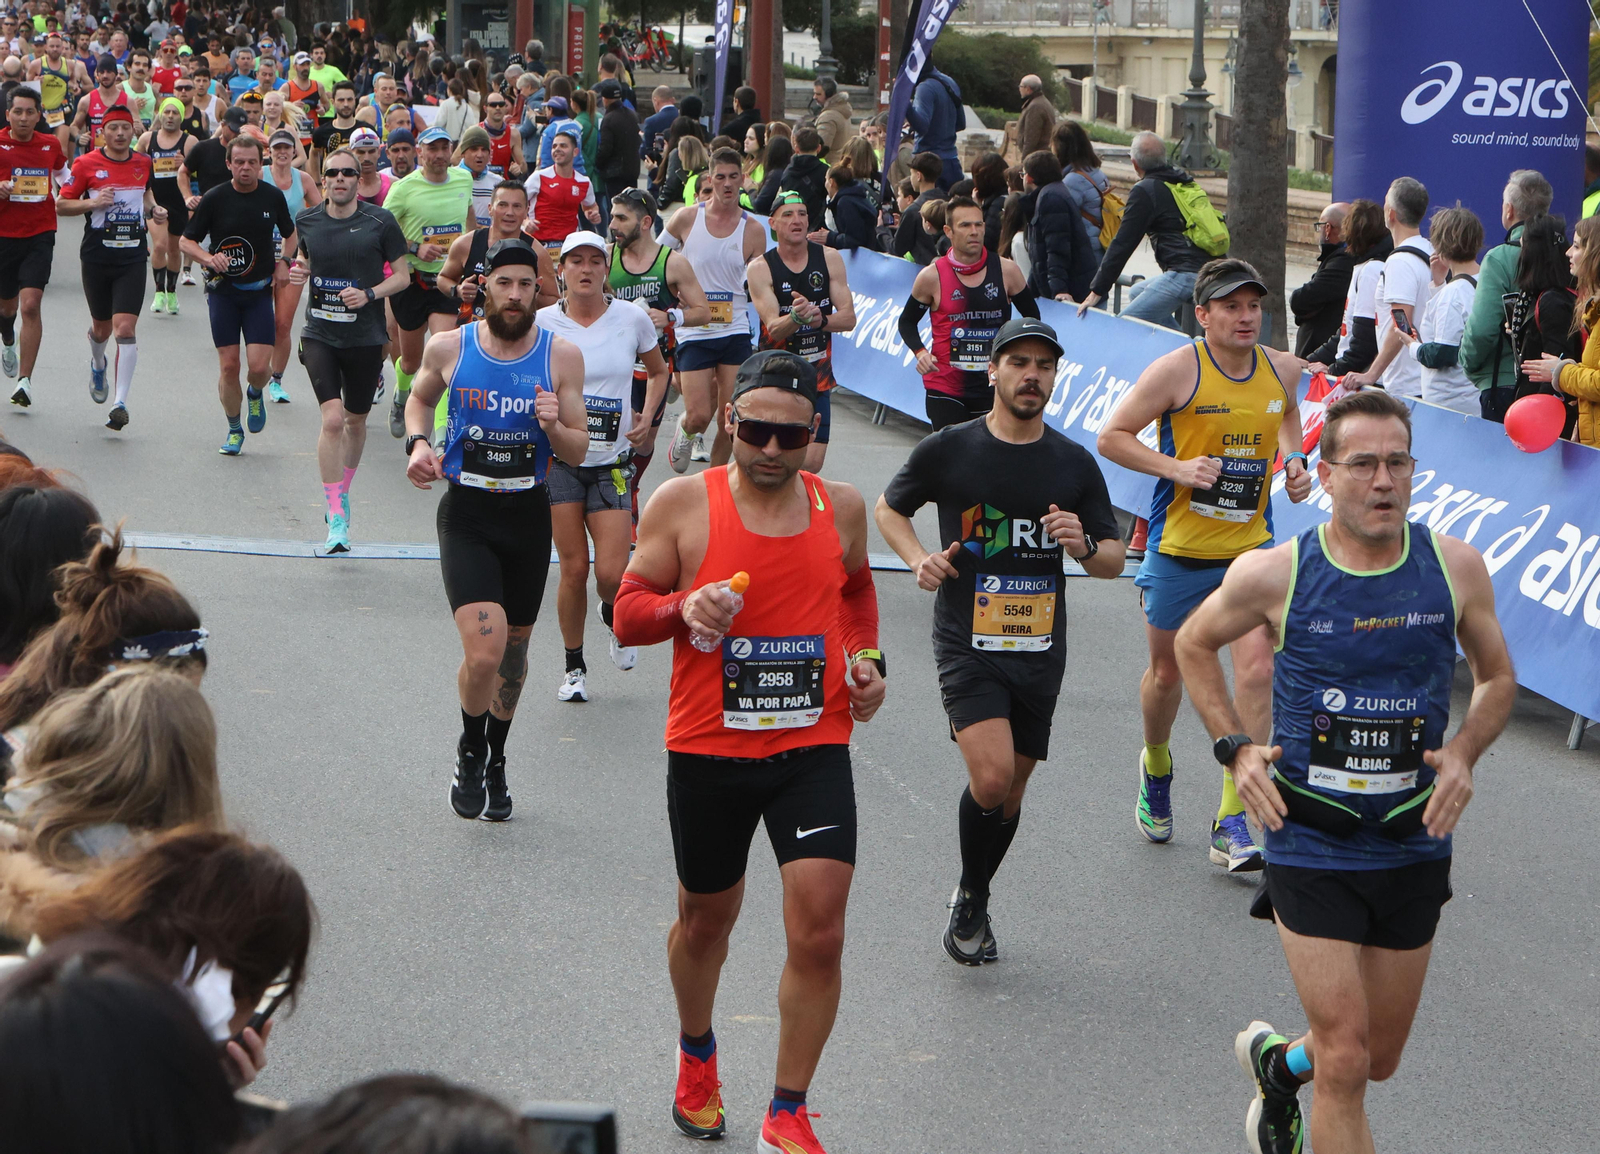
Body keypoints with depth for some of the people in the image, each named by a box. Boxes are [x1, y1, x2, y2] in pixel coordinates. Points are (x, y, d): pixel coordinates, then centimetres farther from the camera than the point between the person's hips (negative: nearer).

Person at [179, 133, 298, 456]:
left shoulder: (273, 196, 0)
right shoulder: (215, 198, -7)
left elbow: (290, 233, 19)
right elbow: (186, 240, 0)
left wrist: (284, 260, 1)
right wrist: (209, 258, -19)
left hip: (259, 292, 1)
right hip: (223, 291, -1)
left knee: (259, 366, -10)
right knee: (229, 366, -2)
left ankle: (255, 394, 27)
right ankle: (234, 431, 17)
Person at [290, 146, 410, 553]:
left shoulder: (380, 222, -5)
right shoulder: (306, 220, 3)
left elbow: (402, 275, 1)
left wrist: (370, 294, -15)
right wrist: (300, 272, -1)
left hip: (365, 336, 0)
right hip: (320, 333, 0)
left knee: (356, 422, 13)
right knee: (332, 418, -15)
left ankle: (342, 491, 40)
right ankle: (337, 515, -11)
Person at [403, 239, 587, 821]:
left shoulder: (562, 356, -4)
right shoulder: (448, 347, -4)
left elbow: (578, 452, 2)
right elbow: (420, 397, 18)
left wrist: (554, 427, -20)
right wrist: (417, 442, -1)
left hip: (529, 515, 2)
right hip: (467, 515, -2)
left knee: (514, 648, 16)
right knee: (483, 653, -17)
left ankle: (495, 759, 40)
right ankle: (470, 752, 13)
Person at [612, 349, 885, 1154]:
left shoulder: (841, 507, 4)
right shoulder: (682, 504, -6)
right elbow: (627, 613, -2)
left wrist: (865, 655, 7)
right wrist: (686, 607, -22)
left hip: (814, 747, 1)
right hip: (708, 750, -1)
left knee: (819, 930, -10)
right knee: (706, 918, 17)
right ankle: (697, 1057, 47)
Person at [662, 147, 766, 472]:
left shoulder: (753, 231, 1)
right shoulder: (686, 219, -2)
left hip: (735, 332, 2)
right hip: (693, 333, -2)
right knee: (698, 417, -9)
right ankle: (684, 433, 27)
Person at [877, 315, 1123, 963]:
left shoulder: (1075, 464, 5)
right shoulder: (948, 449, -2)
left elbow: (1113, 562, 11)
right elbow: (890, 508, 14)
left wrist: (1083, 546, -12)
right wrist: (918, 559, -5)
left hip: (1040, 649, 4)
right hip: (967, 644, -3)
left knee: (1011, 788, 10)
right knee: (991, 778, -20)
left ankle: (973, 905, 34)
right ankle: (971, 900, 5)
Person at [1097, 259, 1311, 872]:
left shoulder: (1282, 369, 1)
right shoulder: (1177, 370, -13)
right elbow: (1112, 436, -9)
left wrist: (1294, 461, 6)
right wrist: (1177, 467, -21)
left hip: (1251, 549, 2)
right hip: (1178, 547, -2)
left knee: (1257, 670, -14)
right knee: (1167, 672, 13)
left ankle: (1232, 821, -8)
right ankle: (1156, 766, 46)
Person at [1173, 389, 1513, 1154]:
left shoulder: (1455, 567, -5)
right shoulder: (1274, 575, -11)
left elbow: (1497, 678, 11)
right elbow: (1194, 644, 9)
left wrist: (1463, 754, -7)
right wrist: (1236, 748, -3)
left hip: (1414, 849, 3)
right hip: (1311, 846, -3)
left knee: (1379, 1059, 17)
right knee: (1345, 1062, -10)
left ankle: (1277, 1062, 48)